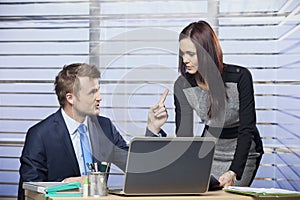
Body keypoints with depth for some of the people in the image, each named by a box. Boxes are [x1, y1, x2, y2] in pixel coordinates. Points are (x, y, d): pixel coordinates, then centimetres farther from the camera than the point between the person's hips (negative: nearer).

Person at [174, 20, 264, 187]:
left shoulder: (240, 77, -25)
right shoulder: (182, 86, -16)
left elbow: (247, 129, -26)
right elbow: (184, 133, -18)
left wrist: (233, 172, -38)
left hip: (242, 152, -3)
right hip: (209, 151, 3)